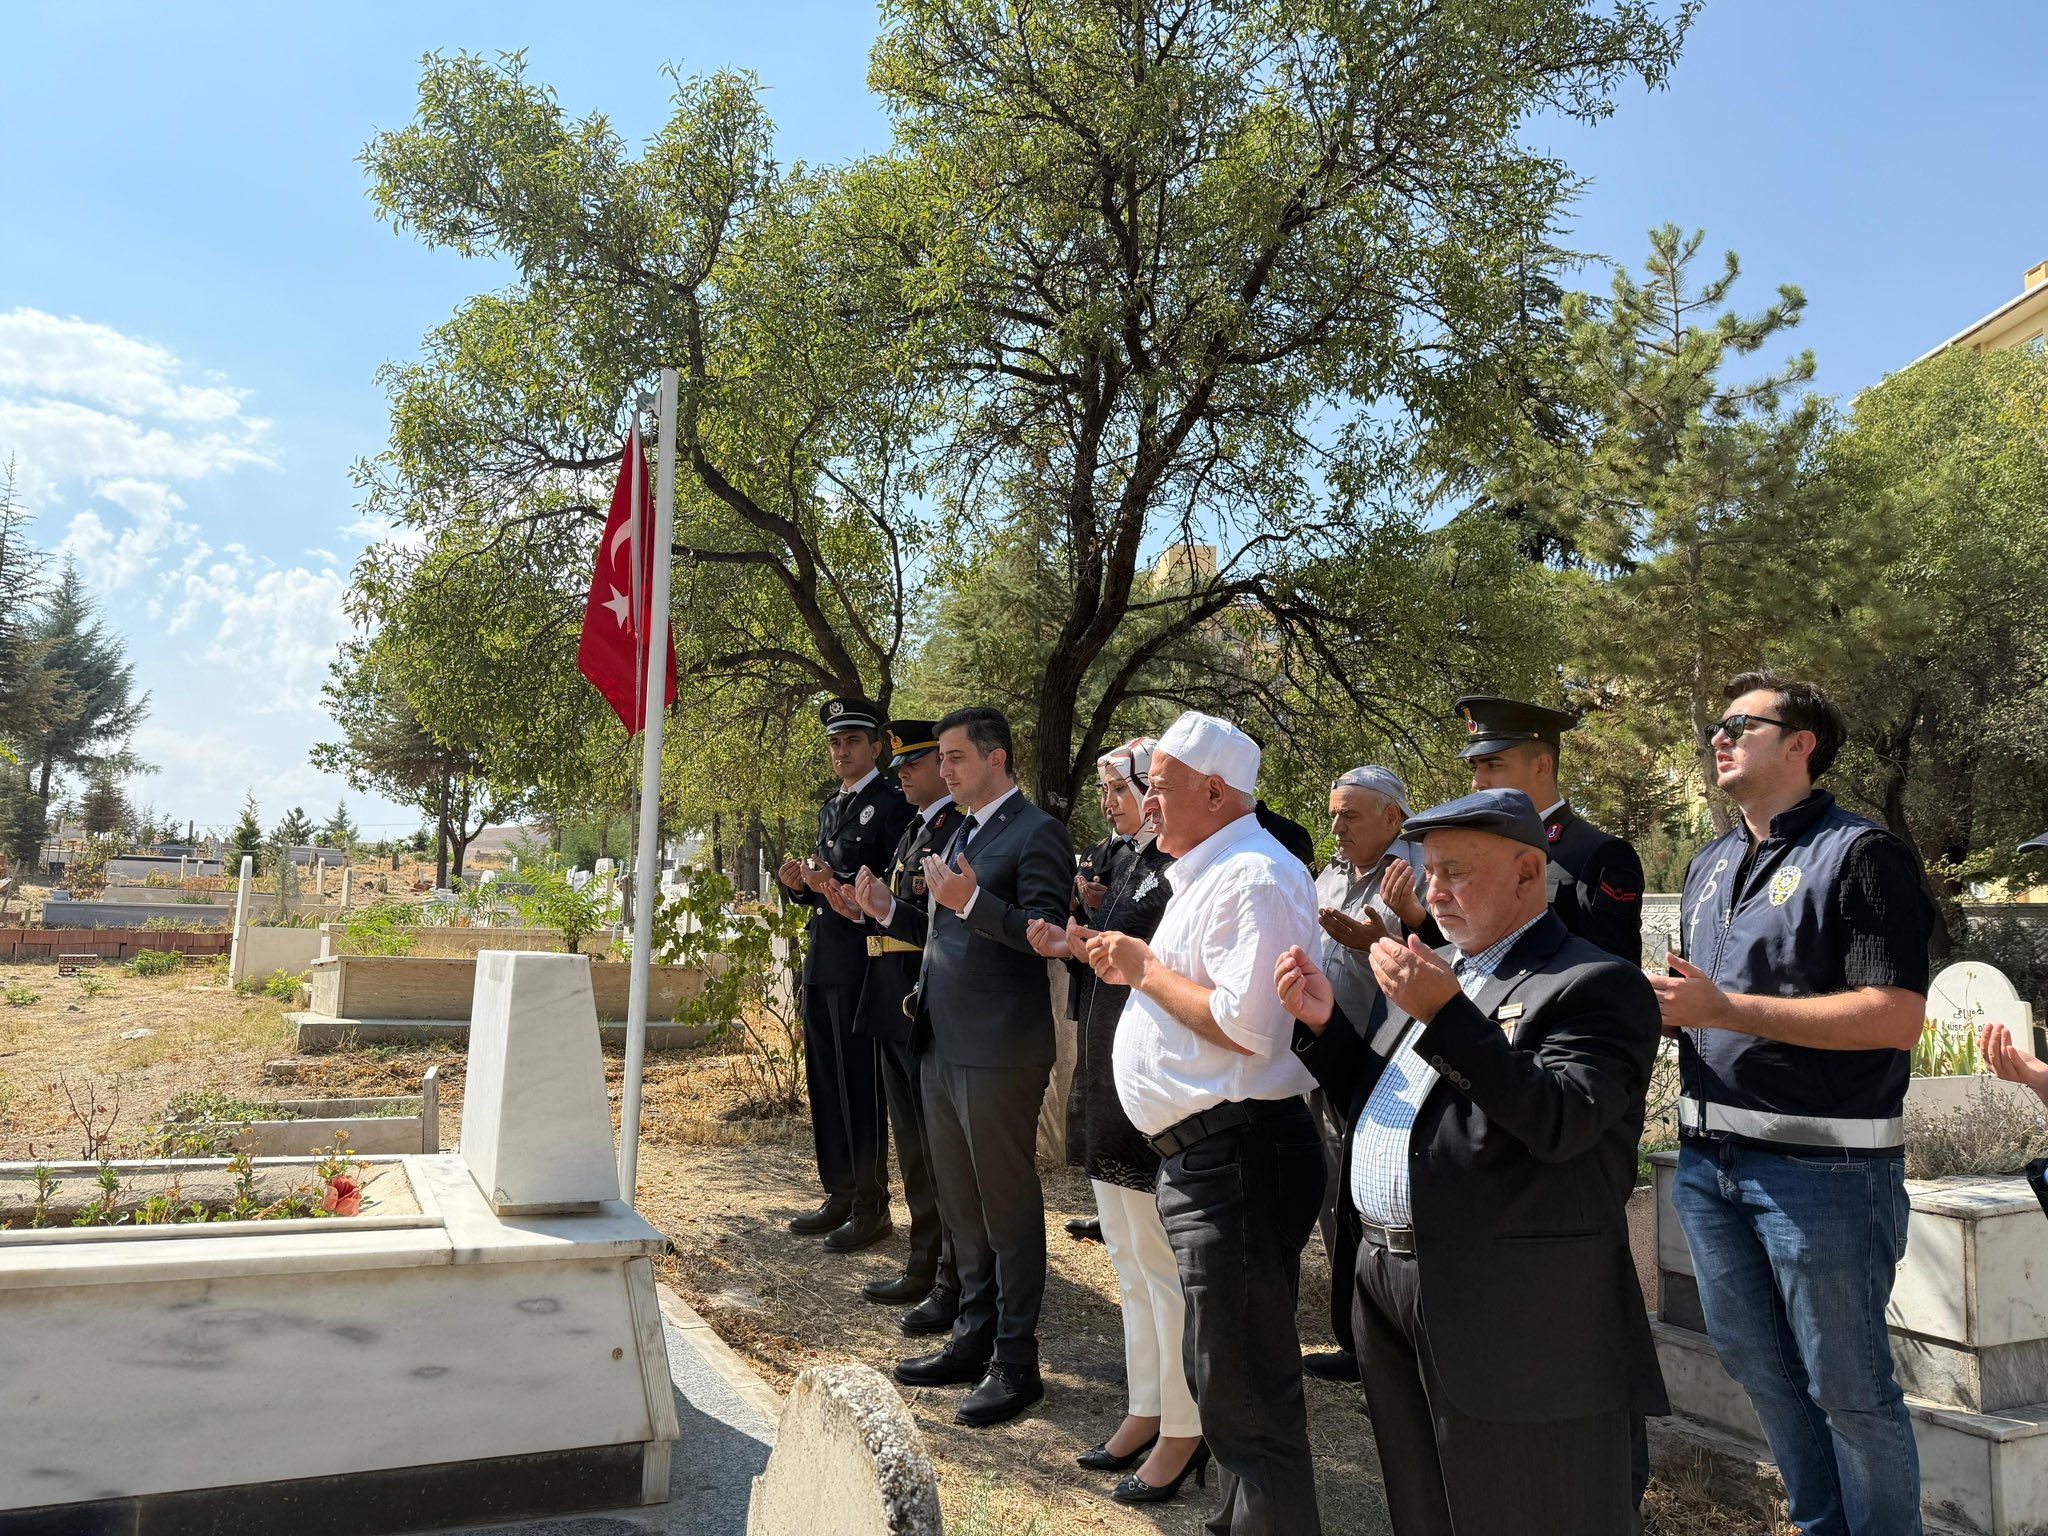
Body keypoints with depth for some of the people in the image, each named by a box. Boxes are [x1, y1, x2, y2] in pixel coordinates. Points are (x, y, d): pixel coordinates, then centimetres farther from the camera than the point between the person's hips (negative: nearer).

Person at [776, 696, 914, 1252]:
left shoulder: (893, 804, -8)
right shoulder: (832, 807, 18)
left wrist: (839, 885, -22)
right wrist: (803, 884, 3)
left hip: (861, 961, -9)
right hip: (821, 960, 9)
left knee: (859, 1084, -3)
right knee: (824, 1081, 13)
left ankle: (871, 1206, 8)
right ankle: (840, 1195, 25)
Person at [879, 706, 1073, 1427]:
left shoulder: (1036, 833, -12)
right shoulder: (961, 834, 17)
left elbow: (1046, 934, -22)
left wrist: (971, 900, -31)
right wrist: (890, 910, 10)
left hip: (999, 1051, -9)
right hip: (944, 1046, 9)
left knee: (1008, 1207, 3)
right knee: (961, 1206, 18)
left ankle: (1015, 1362, 16)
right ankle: (973, 1339, 33)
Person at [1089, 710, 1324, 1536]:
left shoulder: (1254, 878, -18)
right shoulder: (1204, 873, 15)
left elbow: (1246, 1025, -28)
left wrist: (1147, 968, -16)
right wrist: (1130, 968, 9)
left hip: (1238, 1159, -11)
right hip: (1202, 1155, 11)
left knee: (1243, 1393, 0)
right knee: (1222, 1372, 24)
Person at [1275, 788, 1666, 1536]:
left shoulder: (1597, 985, -10)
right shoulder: (1438, 971, 15)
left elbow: (1560, 1123, -23)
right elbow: (1375, 1104, 18)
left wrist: (1446, 1016, -28)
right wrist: (1324, 1023, 2)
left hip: (1514, 1319, -7)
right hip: (1391, 1294, 8)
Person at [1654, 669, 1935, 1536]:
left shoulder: (1861, 855, -10)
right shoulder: (1710, 865, 13)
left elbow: (1897, 1017, -19)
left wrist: (1724, 1009, -22)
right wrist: (1663, 1008, -1)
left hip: (1821, 1166, -7)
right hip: (1708, 1156, 8)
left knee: (1846, 1386, 6)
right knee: (1754, 1364, 18)